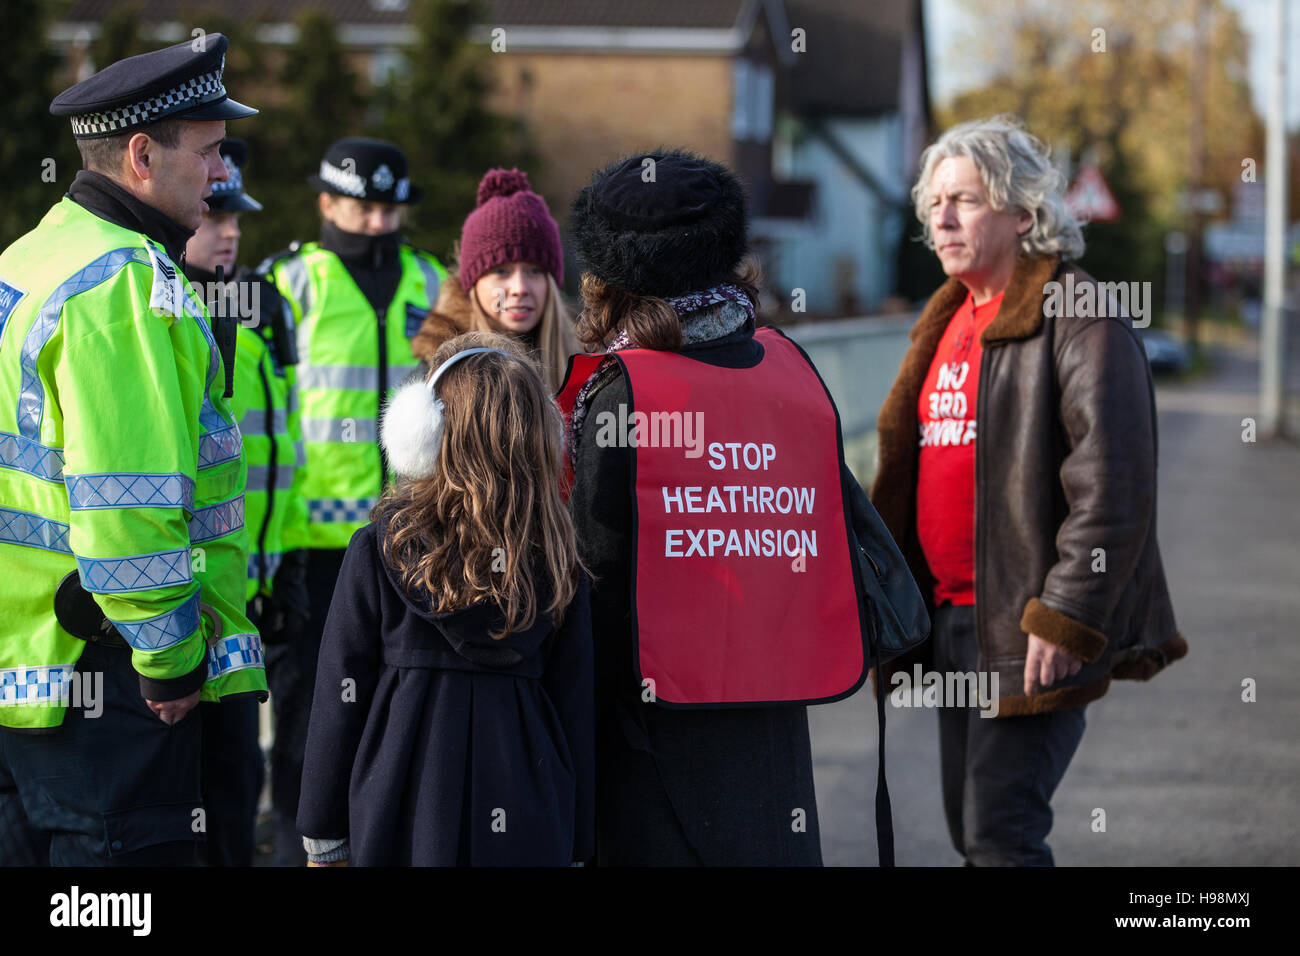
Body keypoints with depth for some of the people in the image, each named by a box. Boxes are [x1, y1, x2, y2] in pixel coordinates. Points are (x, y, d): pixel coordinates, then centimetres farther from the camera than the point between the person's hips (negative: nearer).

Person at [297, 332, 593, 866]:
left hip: (402, 822, -1)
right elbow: (574, 707, 5)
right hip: (528, 831, 2)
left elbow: (340, 701, -3)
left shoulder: (381, 549, -6)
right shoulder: (557, 563, 0)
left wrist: (323, 838, 6)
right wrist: (576, 846, 13)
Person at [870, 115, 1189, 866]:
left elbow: (1114, 486, -19)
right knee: (970, 826, 13)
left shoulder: (1077, 316, -12)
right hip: (954, 621, 9)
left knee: (1001, 834, -12)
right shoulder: (949, 320, 16)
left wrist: (1066, 620, -22)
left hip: (1030, 632, -9)